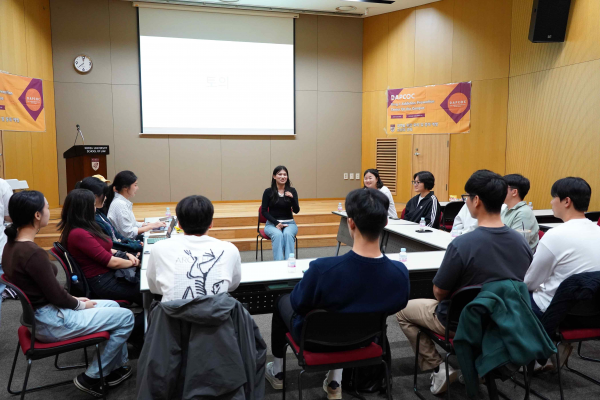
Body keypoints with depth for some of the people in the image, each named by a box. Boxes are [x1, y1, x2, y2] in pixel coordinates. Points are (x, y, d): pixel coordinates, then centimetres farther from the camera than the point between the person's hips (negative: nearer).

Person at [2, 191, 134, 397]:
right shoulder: (34, 253, -28)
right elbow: (56, 295, -21)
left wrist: (75, 300, 9)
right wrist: (81, 305, -3)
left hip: (40, 311, 10)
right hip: (51, 322, -10)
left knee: (113, 306, 20)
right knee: (125, 317, -4)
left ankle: (117, 366, 26)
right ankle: (91, 378, 9)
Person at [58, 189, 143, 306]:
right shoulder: (79, 234, -22)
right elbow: (112, 262, -19)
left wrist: (126, 255, 4)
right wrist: (134, 263, -4)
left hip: (110, 274, 9)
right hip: (103, 283, -9)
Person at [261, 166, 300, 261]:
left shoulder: (292, 191, 2)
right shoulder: (268, 192, -2)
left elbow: (296, 211, -4)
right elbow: (264, 212, -2)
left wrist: (292, 198, -22)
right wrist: (277, 223, -15)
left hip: (289, 223, 1)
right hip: (272, 223, -1)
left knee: (288, 234, -33)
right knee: (278, 234, -34)